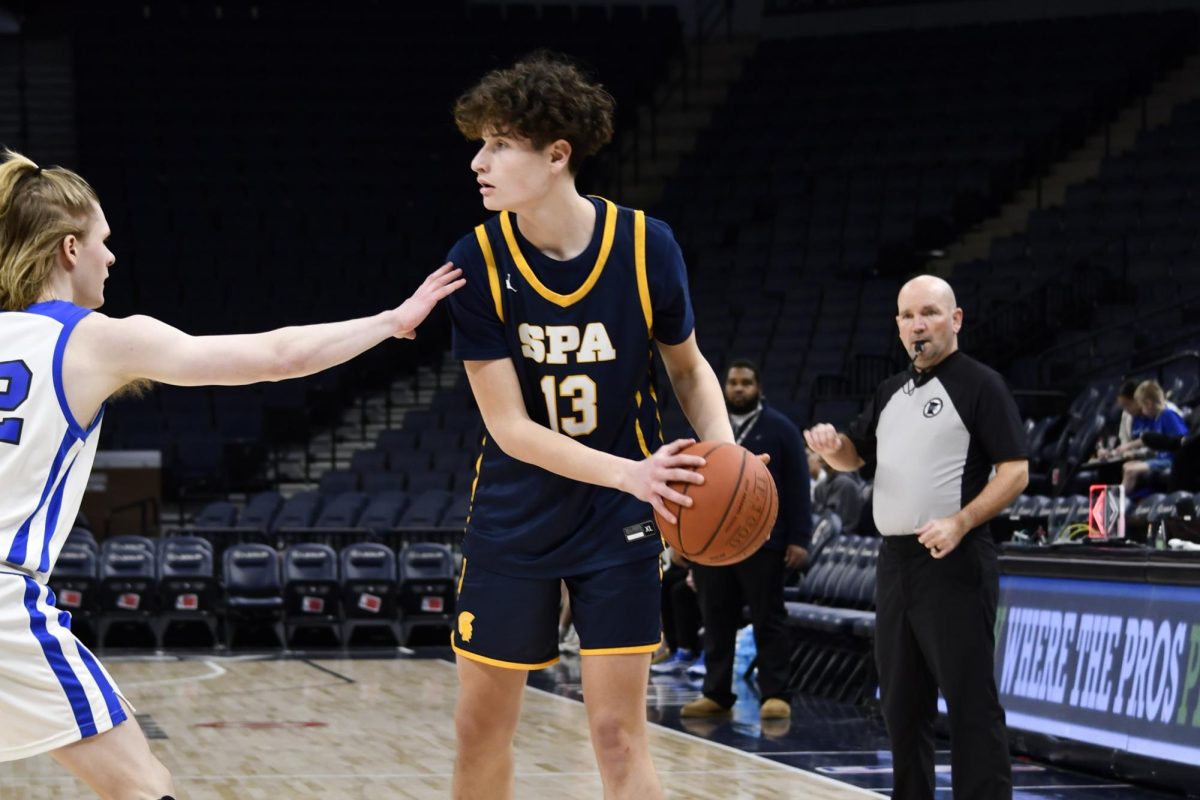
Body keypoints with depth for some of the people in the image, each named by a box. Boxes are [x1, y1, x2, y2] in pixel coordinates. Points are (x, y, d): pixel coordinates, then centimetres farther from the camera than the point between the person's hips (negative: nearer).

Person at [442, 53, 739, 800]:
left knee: (618, 732, -4)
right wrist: (629, 473, -30)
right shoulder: (478, 261, -15)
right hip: (512, 523, 1)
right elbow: (510, 427, -17)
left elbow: (689, 368, 3)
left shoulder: (646, 246, -15)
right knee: (481, 725, 9)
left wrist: (723, 452, -16)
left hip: (617, 525, -1)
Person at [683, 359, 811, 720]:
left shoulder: (780, 429, 1)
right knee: (716, 620, 7)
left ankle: (775, 694, 2)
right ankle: (716, 693, 14)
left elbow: (797, 487, -3)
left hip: (762, 543, -4)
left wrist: (799, 538, -9)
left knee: (768, 620, 0)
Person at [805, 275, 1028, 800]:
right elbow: (855, 456, 26)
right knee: (902, 701, 13)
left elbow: (1015, 471, -10)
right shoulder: (892, 392, 17)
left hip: (954, 561, -8)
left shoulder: (979, 384, -5)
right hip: (895, 559, 8)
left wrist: (960, 522, -22)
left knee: (971, 702, -9)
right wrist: (832, 446, 2)